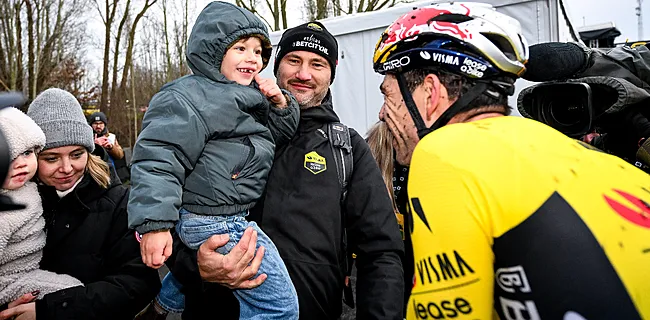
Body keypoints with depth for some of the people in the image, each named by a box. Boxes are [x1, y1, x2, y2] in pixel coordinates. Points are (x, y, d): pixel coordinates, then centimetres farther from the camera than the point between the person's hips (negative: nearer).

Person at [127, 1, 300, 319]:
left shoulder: (250, 96, 15)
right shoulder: (189, 98, -15)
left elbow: (277, 134, 25)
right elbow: (158, 158, -23)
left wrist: (281, 106, 3)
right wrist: (154, 224, -31)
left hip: (233, 217, 11)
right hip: (215, 222, -11)